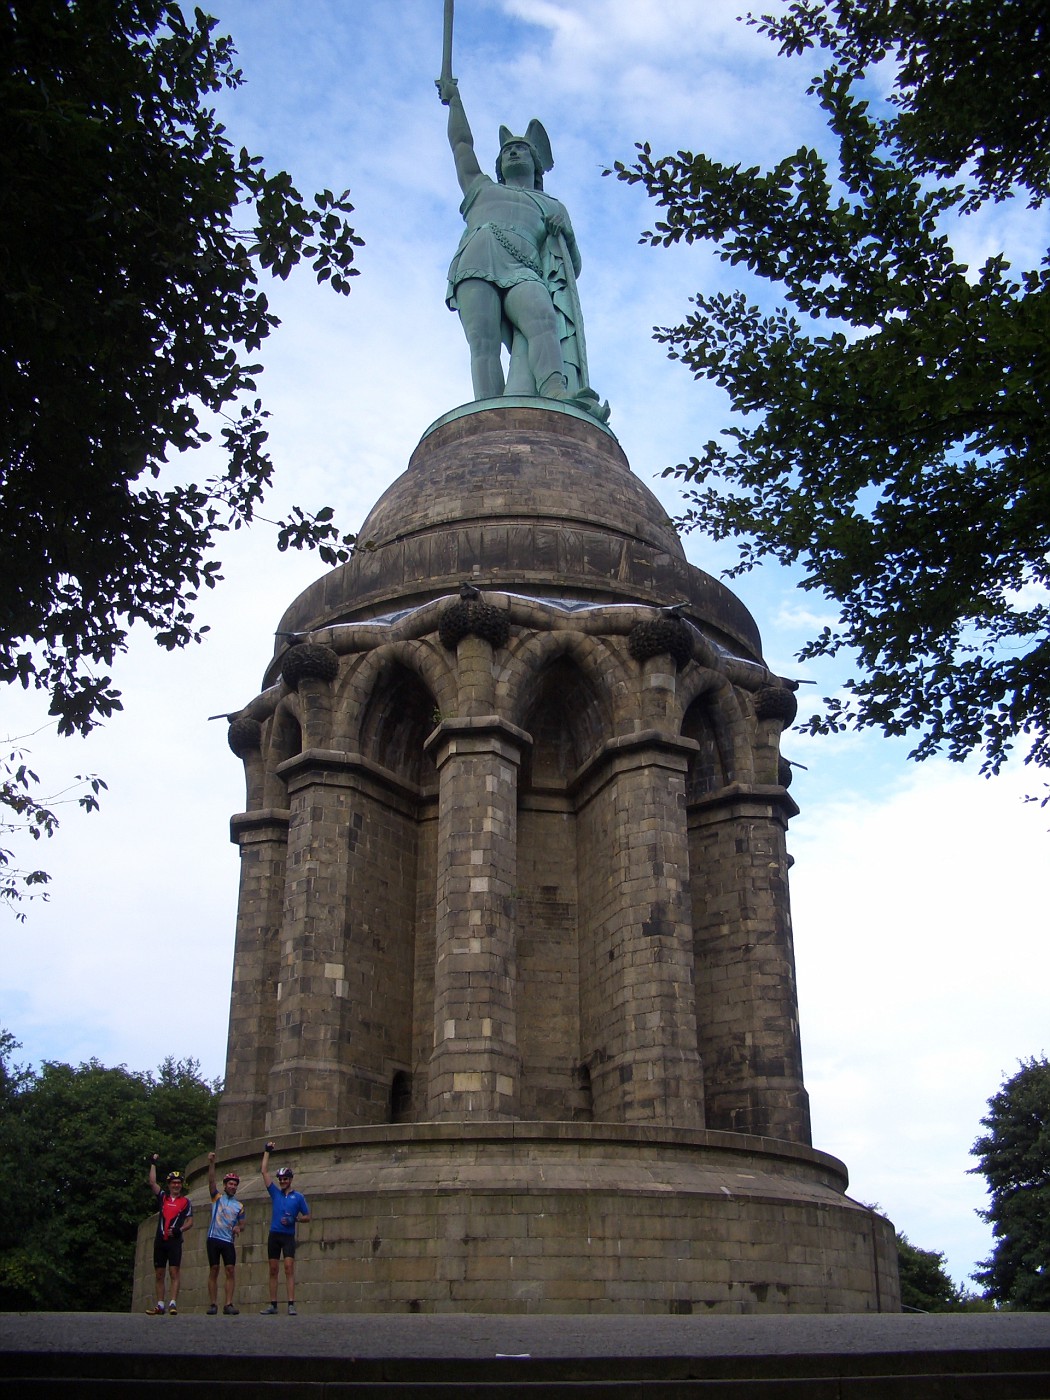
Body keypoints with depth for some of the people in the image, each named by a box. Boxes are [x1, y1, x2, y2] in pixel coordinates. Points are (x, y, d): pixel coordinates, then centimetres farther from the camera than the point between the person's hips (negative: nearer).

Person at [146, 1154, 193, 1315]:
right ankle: (160, 1305, 10)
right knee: (159, 1274, 5)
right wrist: (153, 1163, 3)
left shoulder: (185, 1201, 8)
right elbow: (152, 1183, 3)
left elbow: (190, 1222, 5)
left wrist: (180, 1229, -13)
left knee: (174, 1273, -11)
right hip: (160, 1241, 3)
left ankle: (173, 1303, -17)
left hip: (175, 1241, -3)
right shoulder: (162, 1197, 14)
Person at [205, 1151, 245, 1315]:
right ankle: (213, 1304, 1)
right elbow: (211, 1180, -7)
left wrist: (238, 1228, -8)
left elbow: (242, 1224, 18)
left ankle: (228, 1305, -8)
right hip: (213, 1239, -2)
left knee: (230, 1271, -7)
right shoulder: (217, 1197, 8)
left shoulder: (239, 1205, 14)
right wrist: (211, 1163, -21)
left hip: (229, 1241, 2)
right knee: (213, 1271, -2)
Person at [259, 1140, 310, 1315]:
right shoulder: (275, 1193, 11)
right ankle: (273, 1304, 8)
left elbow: (307, 1217, 8)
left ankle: (291, 1304, -17)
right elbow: (264, 1172, 9)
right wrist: (267, 1152, 8)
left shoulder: (298, 1197, 5)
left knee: (289, 1268, -13)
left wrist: (294, 1219, -11)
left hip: (288, 1236, -3)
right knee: (273, 1270, 4)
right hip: (273, 1235, 3)